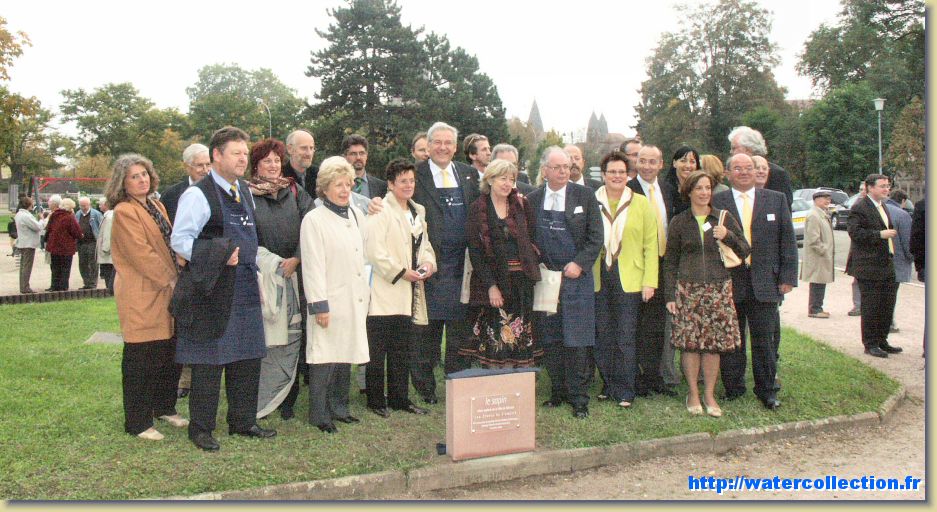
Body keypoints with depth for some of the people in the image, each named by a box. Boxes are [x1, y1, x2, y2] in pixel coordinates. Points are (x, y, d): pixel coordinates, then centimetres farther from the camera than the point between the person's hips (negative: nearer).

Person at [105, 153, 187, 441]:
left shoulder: (156, 206, 15)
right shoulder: (124, 212, -11)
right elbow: (140, 254, -18)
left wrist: (176, 277, 8)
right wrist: (170, 279, -14)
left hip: (166, 292, 8)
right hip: (141, 298, -8)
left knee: (171, 355, 15)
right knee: (141, 361, -1)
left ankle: (164, 408, 31)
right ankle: (137, 423, 10)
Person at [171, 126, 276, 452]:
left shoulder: (245, 192, 13)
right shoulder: (198, 195, -11)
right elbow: (180, 240, -16)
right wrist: (219, 257, -22)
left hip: (245, 290, 8)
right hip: (212, 291, -7)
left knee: (248, 358, 12)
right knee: (209, 363, 1)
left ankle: (243, 422, 26)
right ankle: (200, 429, 15)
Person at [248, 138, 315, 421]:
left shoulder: (295, 192, 11)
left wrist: (296, 259, -10)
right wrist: (270, 262, -11)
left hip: (295, 273, 2)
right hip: (261, 277, -2)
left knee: (291, 338, 1)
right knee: (264, 340, -3)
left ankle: (287, 398, 10)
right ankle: (261, 400, 7)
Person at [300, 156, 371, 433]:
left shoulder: (357, 215, 11)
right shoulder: (314, 220, -9)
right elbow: (313, 266, -12)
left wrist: (366, 293, 13)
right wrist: (319, 304, -15)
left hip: (355, 300, 7)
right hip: (330, 301, -6)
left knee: (346, 355, 14)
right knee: (324, 358, -2)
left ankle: (339, 407, 26)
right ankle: (319, 415, 9)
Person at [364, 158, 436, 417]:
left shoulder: (418, 211, 18)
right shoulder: (380, 211, -9)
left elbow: (424, 244, 23)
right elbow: (374, 251, -16)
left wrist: (428, 262, 2)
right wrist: (401, 272, -15)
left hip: (409, 295, 8)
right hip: (384, 292, -7)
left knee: (402, 352, 14)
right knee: (377, 352, 0)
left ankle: (399, 398, 24)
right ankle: (375, 400, 11)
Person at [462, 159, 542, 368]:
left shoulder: (520, 204, 10)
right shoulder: (478, 209, 0)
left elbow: (532, 238, 5)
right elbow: (475, 251, -6)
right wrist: (490, 286, -11)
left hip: (522, 280, 3)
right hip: (493, 279, -3)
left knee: (522, 338, 4)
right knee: (495, 340, -4)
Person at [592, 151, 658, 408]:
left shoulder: (641, 203, 6)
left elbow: (650, 245, 4)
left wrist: (650, 281, -4)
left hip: (630, 278, -1)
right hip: (598, 278, 1)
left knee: (626, 337, -2)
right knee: (603, 336, 5)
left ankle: (625, 391, 7)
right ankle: (609, 385, 19)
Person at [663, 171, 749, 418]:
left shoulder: (724, 218, 7)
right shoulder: (679, 222, 5)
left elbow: (745, 251, 7)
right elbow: (670, 262, 6)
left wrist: (727, 236, -12)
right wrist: (670, 295, 1)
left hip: (719, 289, 1)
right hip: (688, 289, -1)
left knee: (713, 344, 3)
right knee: (689, 342, 0)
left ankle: (709, 395, 16)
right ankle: (693, 393, 15)